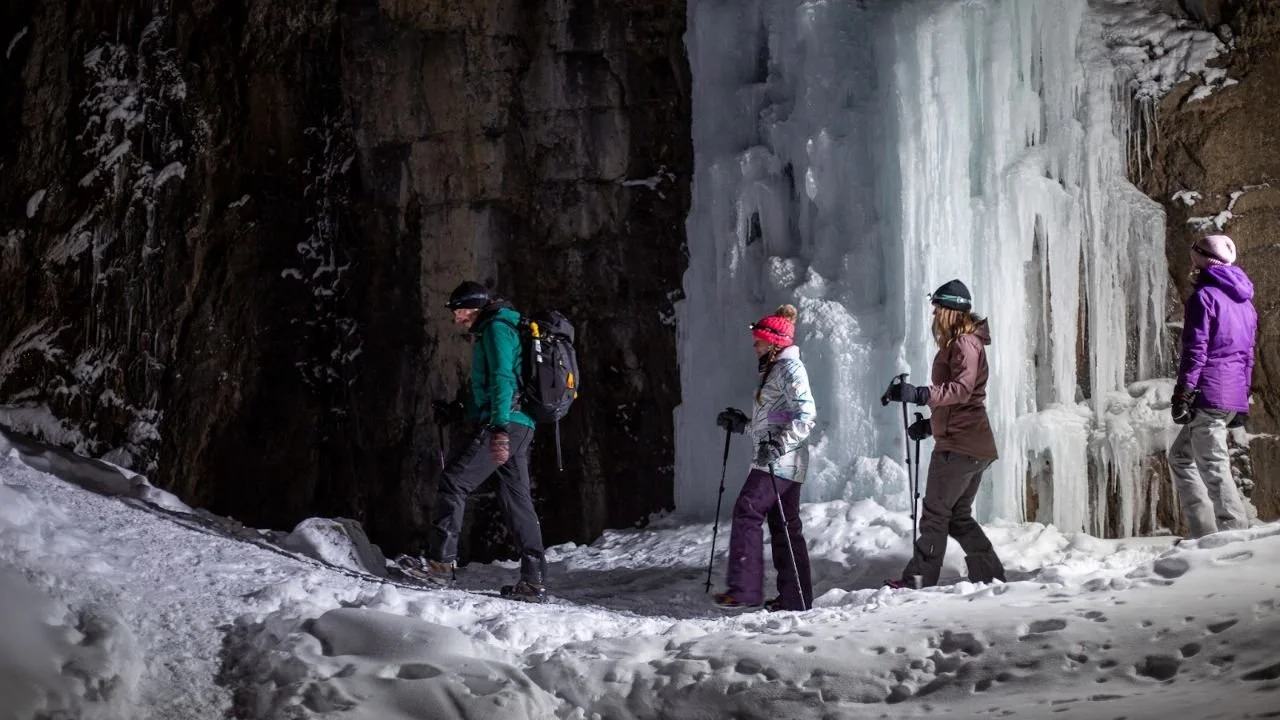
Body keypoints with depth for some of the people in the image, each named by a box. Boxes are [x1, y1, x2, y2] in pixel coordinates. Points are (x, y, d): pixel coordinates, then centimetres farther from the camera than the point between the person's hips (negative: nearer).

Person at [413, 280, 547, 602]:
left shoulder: (497, 329, -6)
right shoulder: (500, 330, 25)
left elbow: (502, 379, -19)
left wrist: (499, 428, -28)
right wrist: (458, 411, 27)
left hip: (500, 427, -10)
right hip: (520, 427, 10)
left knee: (453, 483, -8)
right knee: (517, 500, 8)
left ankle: (439, 564, -13)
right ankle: (533, 580, 7)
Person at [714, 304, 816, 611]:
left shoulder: (789, 368, -8)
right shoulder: (773, 369, 23)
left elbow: (806, 414, -19)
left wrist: (780, 444, -28)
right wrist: (740, 424, 21)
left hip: (780, 461, -10)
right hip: (771, 460, 10)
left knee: (747, 512, -14)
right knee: (784, 526, 8)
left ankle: (745, 589, -17)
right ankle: (794, 597, 8)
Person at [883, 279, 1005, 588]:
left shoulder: (964, 343, -11)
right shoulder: (960, 343, 22)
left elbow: (962, 389, -25)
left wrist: (920, 394, -34)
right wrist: (931, 424, 24)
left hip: (959, 445, -10)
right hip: (975, 445, 10)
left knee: (936, 514, -5)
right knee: (959, 516, 13)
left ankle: (919, 580, -3)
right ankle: (990, 575, 11)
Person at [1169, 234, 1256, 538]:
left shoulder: (1204, 296, -6)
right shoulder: (1245, 303, 20)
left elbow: (1195, 350, -13)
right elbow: (1248, 355, 23)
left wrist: (1182, 394, -14)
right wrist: (1243, 398, 26)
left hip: (1208, 393, -9)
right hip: (1234, 398, 9)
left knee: (1213, 465, -9)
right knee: (1180, 456, 16)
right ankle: (1203, 533, 10)